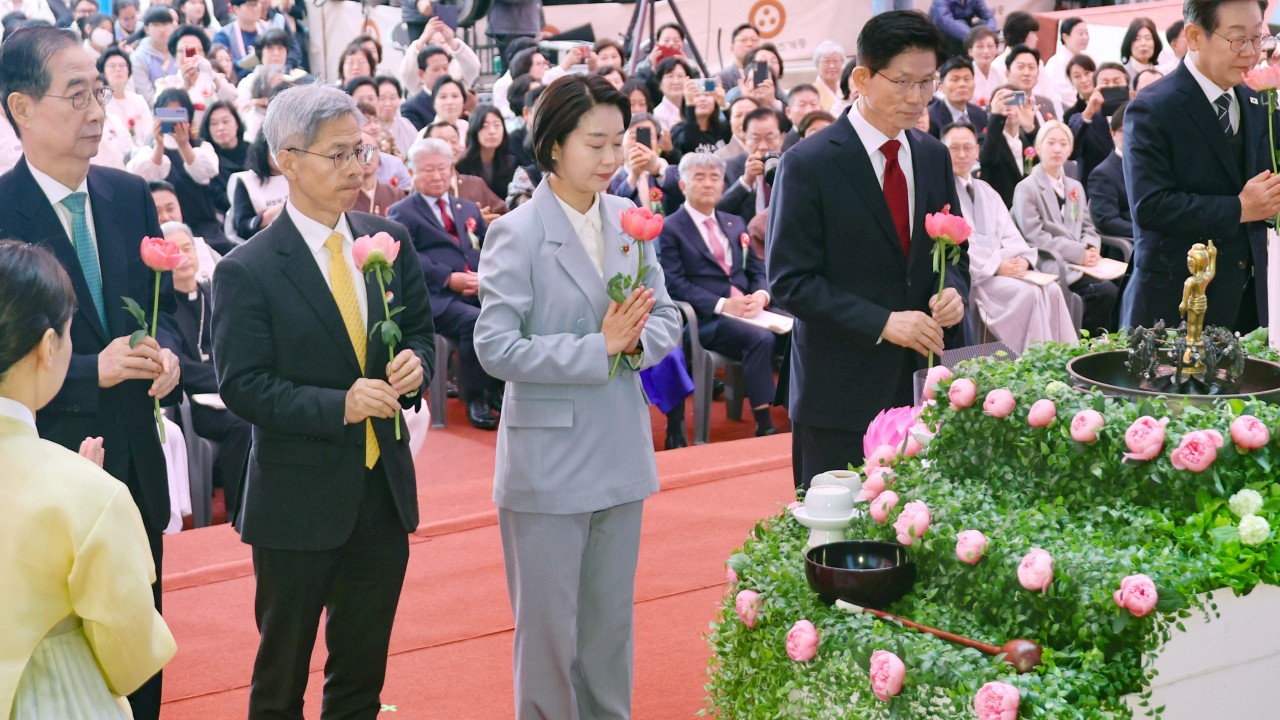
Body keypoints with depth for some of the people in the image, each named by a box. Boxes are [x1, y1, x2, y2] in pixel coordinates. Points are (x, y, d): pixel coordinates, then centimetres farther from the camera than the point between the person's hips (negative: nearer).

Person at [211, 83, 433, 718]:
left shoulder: (389, 241, 3)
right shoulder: (247, 271, -12)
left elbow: (419, 330, 13)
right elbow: (242, 386, -15)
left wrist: (414, 362, -10)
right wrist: (337, 406, -25)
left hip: (385, 491, 5)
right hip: (299, 500, -5)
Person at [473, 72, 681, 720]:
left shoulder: (628, 220, 3)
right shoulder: (517, 234, -12)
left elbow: (667, 319, 9)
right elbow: (495, 347, -17)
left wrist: (636, 339, -14)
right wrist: (598, 347, -21)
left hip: (621, 453, 5)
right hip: (549, 462, -5)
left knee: (612, 617, 17)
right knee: (549, 624, 6)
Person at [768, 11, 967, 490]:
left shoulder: (934, 156, 8)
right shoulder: (807, 165, -10)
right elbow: (789, 281, -14)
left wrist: (953, 291, -6)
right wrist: (883, 323, -21)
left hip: (920, 380, 5)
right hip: (839, 392, -5)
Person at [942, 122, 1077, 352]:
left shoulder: (987, 192, 21)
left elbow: (1010, 235, 14)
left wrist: (1022, 259, -9)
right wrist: (996, 266, -20)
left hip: (1004, 266, 7)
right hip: (969, 275, -7)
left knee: (1051, 290, -17)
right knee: (1028, 292, -27)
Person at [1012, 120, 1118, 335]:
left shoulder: (1075, 187, 23)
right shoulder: (1027, 189, 0)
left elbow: (1087, 227, 21)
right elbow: (1035, 237, -10)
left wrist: (1091, 248, -4)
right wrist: (1079, 253, -15)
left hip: (1080, 265, 6)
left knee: (1119, 287, -23)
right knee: (1106, 291, -28)